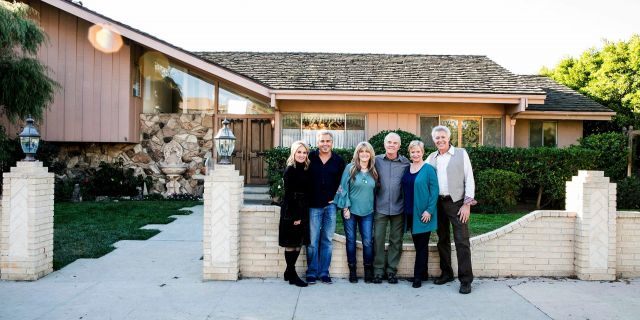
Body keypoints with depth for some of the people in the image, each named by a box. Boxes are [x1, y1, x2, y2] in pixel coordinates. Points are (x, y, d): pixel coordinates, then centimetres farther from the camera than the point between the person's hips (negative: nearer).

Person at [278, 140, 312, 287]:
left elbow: (307, 192, 13)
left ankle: (289, 272, 22)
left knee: (299, 242, 11)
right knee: (291, 243, 1)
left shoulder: (306, 170, 10)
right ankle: (292, 275, 9)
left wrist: (303, 214, 6)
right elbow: (289, 194, -14)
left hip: (302, 211, 7)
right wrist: (295, 216, -16)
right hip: (291, 211, -7)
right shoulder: (290, 170, -10)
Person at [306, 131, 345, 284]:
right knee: (312, 241, 1)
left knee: (327, 240, 8)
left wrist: (334, 198, 1)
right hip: (313, 205, -1)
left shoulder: (339, 161, 3)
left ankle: (324, 272, 17)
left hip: (330, 205, 2)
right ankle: (312, 272, 13)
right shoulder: (310, 157, 0)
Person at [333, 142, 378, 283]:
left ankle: (368, 270, 15)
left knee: (368, 242, 0)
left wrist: (375, 207, 9)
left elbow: (375, 190, 13)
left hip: (367, 212, 2)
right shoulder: (350, 168, -4)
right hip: (350, 210, -2)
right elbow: (343, 188, -5)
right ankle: (352, 270, 17)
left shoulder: (373, 171, 6)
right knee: (351, 240, 5)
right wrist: (345, 207, -8)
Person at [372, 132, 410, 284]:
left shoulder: (406, 163, 0)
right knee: (378, 239, 2)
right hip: (380, 207, 0)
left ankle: (391, 270, 20)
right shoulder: (377, 160, 1)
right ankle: (378, 270, 14)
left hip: (398, 208, 0)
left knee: (396, 240, 7)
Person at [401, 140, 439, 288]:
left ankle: (418, 276, 9)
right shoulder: (407, 169, 8)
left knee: (422, 245, 3)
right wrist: (404, 209, 8)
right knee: (417, 244, 13)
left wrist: (429, 210, -17)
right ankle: (422, 272, 25)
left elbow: (434, 191, -11)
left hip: (423, 214, -5)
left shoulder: (429, 169, -8)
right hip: (410, 213, 6)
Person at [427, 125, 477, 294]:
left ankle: (466, 279, 1)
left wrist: (467, 204, -10)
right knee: (442, 239, 12)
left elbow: (469, 179, -4)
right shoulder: (431, 158, 10)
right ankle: (446, 273, 26)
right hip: (438, 203, 4)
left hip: (457, 203, -4)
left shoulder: (461, 154, 0)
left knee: (462, 241, -5)